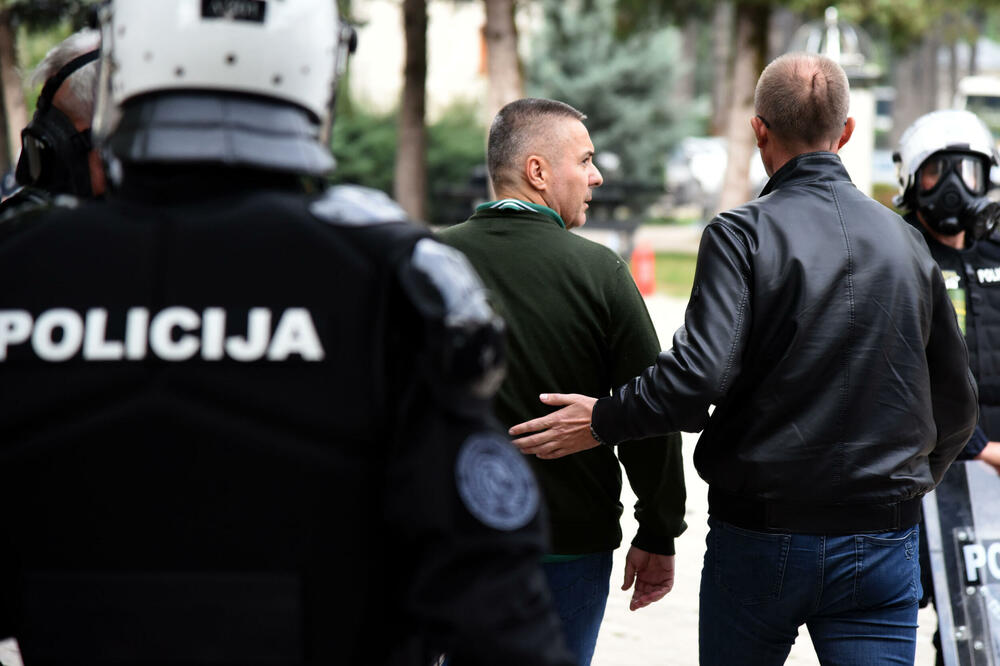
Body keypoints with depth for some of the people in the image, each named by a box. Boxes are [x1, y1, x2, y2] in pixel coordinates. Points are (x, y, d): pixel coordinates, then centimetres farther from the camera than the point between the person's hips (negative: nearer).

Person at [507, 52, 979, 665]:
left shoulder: (741, 234, -9)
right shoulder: (907, 241, 5)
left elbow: (700, 373, -21)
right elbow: (958, 402, 11)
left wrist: (601, 422, -7)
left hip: (761, 540, -2)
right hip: (883, 545, 2)